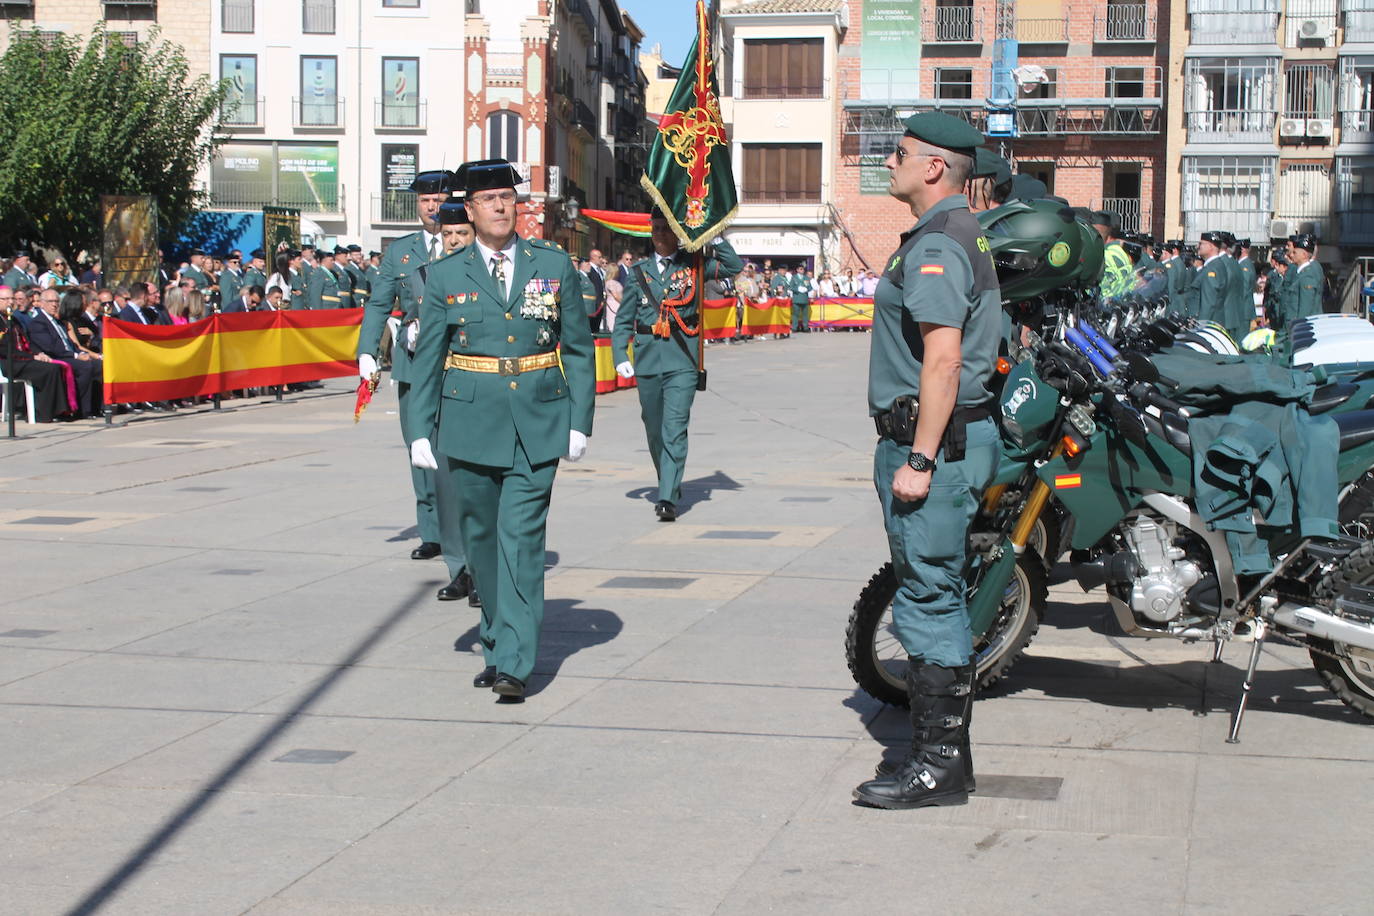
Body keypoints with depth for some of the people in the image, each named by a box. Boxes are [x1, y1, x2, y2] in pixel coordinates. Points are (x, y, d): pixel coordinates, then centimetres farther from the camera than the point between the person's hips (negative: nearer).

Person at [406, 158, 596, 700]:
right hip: (470, 423, 1)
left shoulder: (554, 265, 5)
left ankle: (514, 664, -10)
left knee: (522, 538, -8)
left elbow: (579, 348, 7)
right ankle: (495, 644, 27)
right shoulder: (445, 276, 4)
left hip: (538, 424, -1)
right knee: (482, 537, 10)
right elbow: (427, 360, 7)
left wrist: (580, 421, 2)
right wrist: (421, 431, 2)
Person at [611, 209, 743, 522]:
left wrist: (713, 237, -4)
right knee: (654, 430, 12)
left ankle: (668, 499, -18)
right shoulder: (639, 272, 10)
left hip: (682, 360, -3)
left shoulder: (693, 265, 6)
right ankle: (669, 486, 33)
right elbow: (624, 319, 11)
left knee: (675, 429, -13)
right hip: (647, 360, 3)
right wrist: (620, 356, 0)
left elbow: (734, 267, -3)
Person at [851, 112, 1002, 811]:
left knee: (928, 601, -7)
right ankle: (943, 747, 23)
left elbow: (943, 359, -24)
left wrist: (919, 459, -24)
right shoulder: (963, 233, 17)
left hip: (931, 440, -11)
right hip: (960, 434, 11)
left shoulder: (934, 245, -16)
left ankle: (938, 766, -2)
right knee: (940, 598, 15)